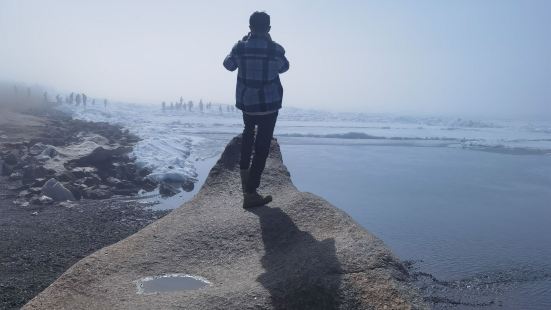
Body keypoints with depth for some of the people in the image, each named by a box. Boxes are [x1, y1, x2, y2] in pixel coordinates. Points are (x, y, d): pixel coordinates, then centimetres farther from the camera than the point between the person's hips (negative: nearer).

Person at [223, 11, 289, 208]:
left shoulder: (240, 47, -5)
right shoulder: (276, 50, -11)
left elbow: (228, 65, 15)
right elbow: (284, 67, 11)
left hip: (245, 102, 4)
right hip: (269, 104, -4)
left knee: (248, 132, 32)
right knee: (262, 146, 0)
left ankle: (244, 170, 36)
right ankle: (250, 193, 0)